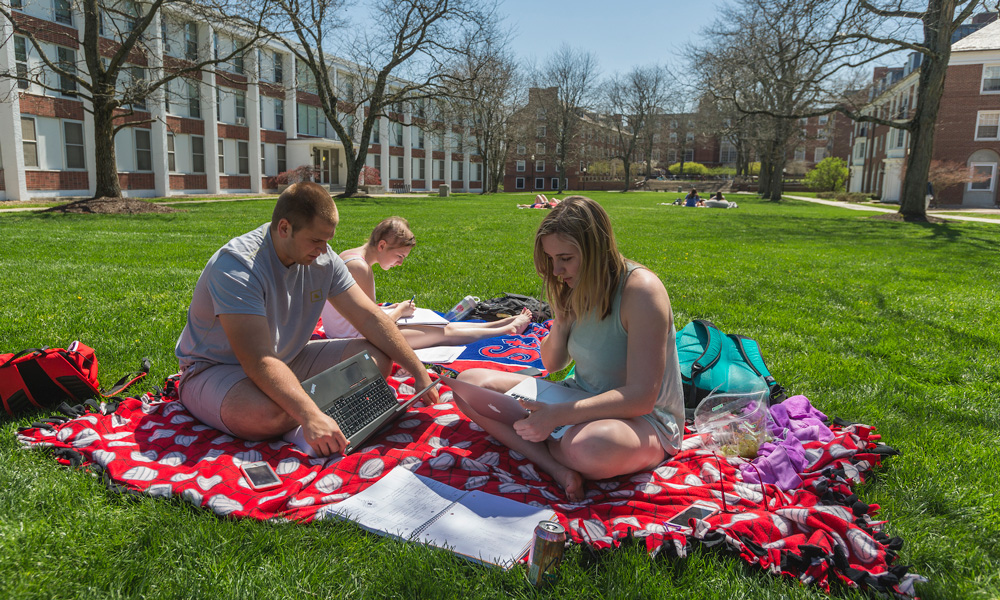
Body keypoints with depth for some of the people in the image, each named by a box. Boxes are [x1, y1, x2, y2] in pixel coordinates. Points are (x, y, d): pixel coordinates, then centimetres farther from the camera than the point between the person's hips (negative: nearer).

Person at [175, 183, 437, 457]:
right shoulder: (237, 266, -28)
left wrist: (420, 373, -11)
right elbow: (258, 361, -38)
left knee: (377, 359, -10)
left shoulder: (323, 259, -8)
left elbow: (370, 317, -5)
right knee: (268, 414, -41)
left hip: (287, 360, 7)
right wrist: (311, 417, -49)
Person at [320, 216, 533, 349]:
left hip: (346, 335, 10)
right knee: (443, 333, -4)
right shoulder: (360, 268, -25)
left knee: (443, 327, 11)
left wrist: (389, 309, 8)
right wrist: (399, 311, -5)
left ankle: (503, 323, 19)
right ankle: (508, 330, 10)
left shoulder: (347, 255, 6)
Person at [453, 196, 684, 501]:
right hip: (583, 400, 7)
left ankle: (544, 446, -7)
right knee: (469, 382, -6)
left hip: (645, 420, -7)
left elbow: (641, 397, -26)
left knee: (588, 446, -45)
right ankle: (555, 466, -22)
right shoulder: (576, 288, 1)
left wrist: (557, 416, -33)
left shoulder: (640, 290, -22)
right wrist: (561, 322, -9)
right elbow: (553, 364, 12)